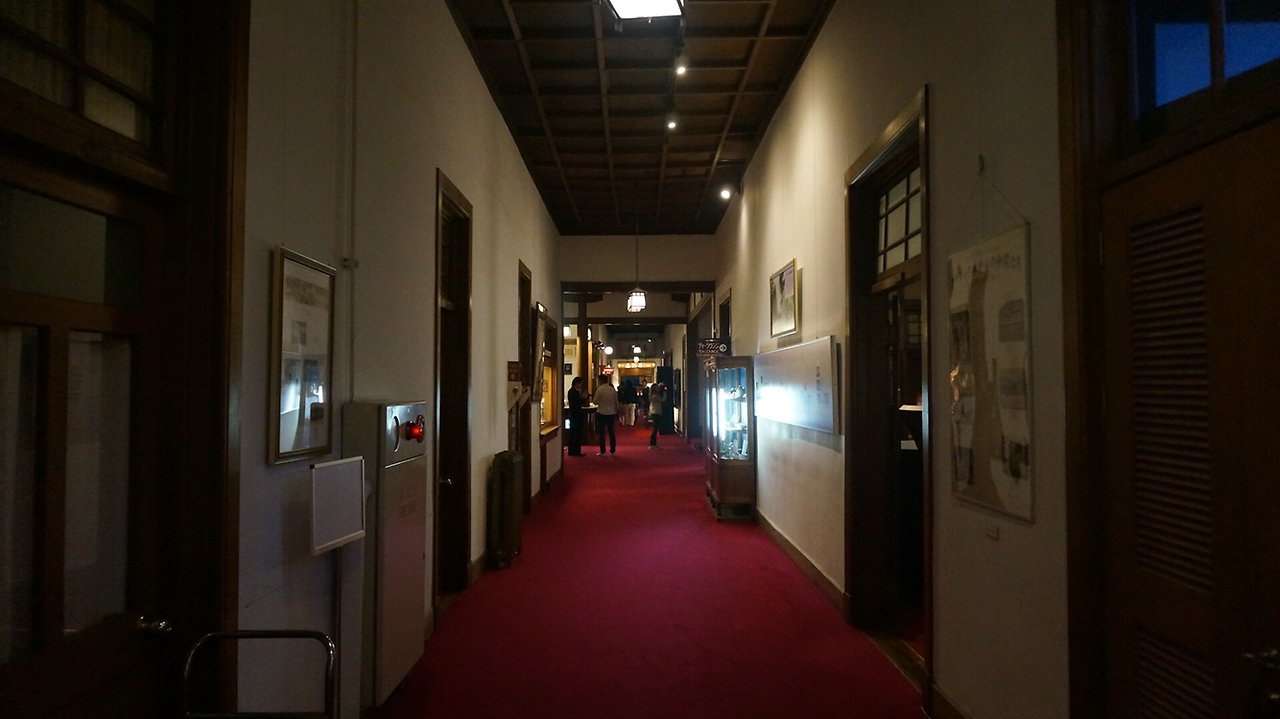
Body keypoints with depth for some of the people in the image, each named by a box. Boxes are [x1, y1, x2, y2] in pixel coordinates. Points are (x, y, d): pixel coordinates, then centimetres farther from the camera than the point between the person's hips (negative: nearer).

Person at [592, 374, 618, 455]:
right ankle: (612, 450, 11)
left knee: (602, 433, 1)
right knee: (611, 432, 10)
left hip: (602, 413, -4)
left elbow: (595, 401, -9)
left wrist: (593, 397, 12)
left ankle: (602, 451, 1)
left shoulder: (600, 389, -11)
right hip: (611, 413, 4)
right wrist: (616, 412, 17)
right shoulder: (613, 389, 3)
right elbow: (616, 402, 8)